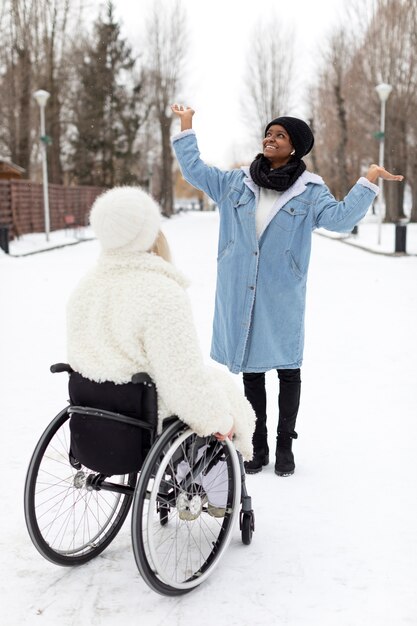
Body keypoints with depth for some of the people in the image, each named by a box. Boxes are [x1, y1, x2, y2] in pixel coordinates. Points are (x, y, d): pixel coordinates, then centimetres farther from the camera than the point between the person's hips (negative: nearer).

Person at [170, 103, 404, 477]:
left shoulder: (310, 191, -1)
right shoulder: (237, 183, 8)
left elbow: (339, 218, -14)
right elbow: (194, 170, 11)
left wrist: (368, 183, -22)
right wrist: (186, 127, 9)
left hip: (282, 298, -2)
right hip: (241, 297, 3)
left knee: (288, 371, 5)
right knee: (251, 371, 11)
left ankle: (285, 446, 21)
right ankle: (258, 446, 24)